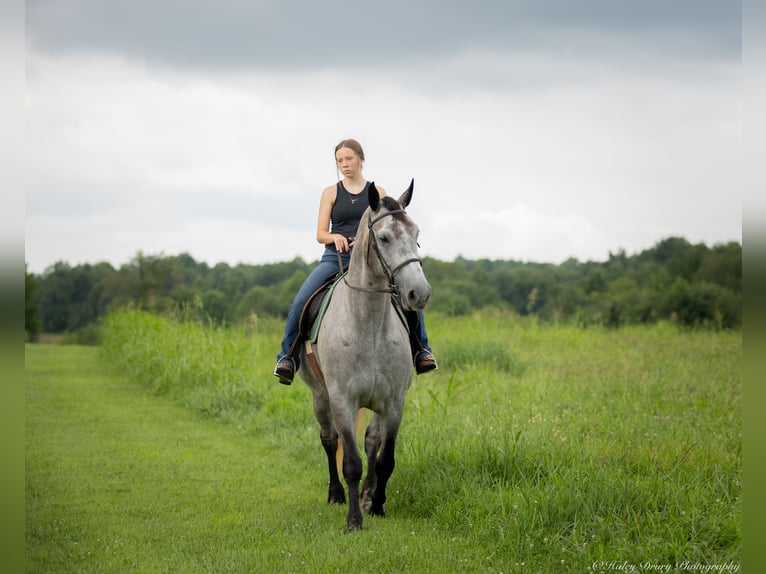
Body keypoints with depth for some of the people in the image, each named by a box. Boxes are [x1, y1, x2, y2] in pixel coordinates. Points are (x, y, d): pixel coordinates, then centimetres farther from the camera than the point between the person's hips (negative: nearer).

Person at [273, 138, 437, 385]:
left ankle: (421, 350, -3)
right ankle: (288, 357, -10)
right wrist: (336, 237, -18)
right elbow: (320, 234, 5)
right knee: (299, 303, -23)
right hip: (335, 258, 0)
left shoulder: (377, 193, 10)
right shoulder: (331, 193, 9)